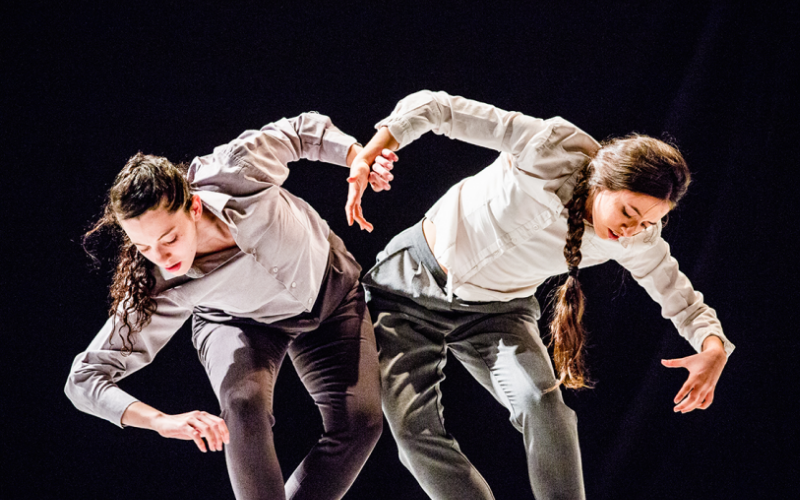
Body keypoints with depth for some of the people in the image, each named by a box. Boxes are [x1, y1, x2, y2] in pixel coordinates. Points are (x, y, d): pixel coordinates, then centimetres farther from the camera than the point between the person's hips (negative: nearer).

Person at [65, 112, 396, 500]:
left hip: (329, 291, 2)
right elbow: (84, 378, -34)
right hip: (240, 320, -2)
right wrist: (162, 421, -48)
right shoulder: (160, 289, -37)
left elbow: (300, 130, -15)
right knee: (244, 402, -33)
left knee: (358, 421, -14)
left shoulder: (238, 171, -38)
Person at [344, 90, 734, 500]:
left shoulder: (637, 239, -17)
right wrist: (366, 157, -36)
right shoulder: (552, 147, -29)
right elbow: (434, 108, -25)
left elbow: (682, 301, -4)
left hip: (496, 312, 2)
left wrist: (714, 349, -27)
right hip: (414, 280, -2)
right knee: (413, 427, -12)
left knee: (542, 403, -25)